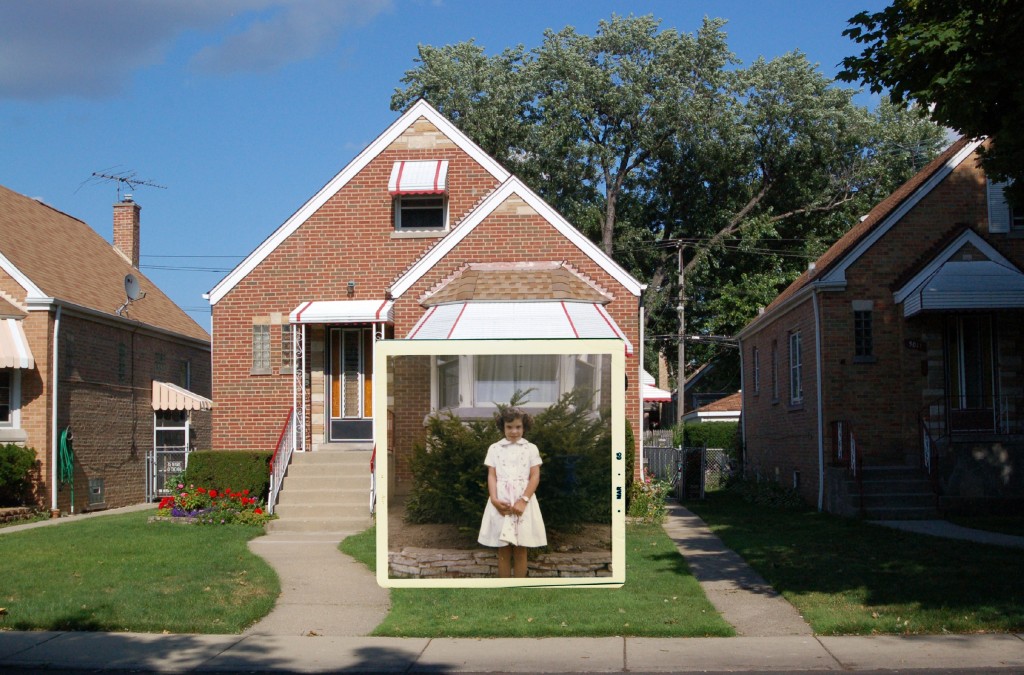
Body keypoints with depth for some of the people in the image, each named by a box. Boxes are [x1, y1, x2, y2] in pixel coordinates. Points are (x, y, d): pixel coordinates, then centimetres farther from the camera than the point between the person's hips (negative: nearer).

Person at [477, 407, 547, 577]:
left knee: (520, 551, 3)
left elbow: (535, 477, -1)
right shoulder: (495, 448, 7)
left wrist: (523, 500, -13)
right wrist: (494, 499, -13)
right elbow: (491, 476, 2)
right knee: (503, 551, 3)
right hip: (501, 504, 1)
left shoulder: (531, 448, 5)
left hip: (523, 503, 0)